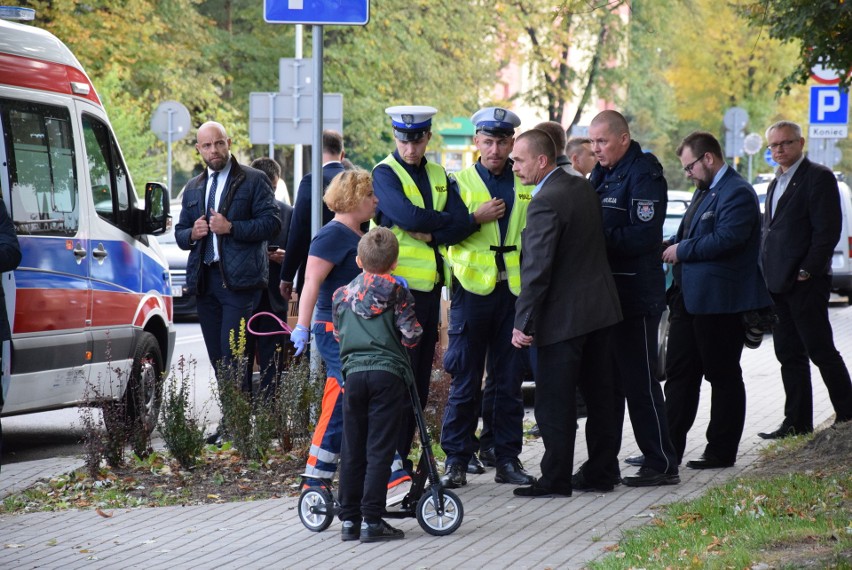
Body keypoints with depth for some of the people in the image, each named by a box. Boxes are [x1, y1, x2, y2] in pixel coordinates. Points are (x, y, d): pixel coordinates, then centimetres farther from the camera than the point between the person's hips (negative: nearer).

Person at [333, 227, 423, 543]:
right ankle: (371, 520, -6)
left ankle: (350, 519, 13)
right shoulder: (397, 292, 1)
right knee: (379, 450, -3)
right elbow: (410, 336, -3)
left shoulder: (342, 295, 10)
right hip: (388, 374, -3)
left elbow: (338, 334, 16)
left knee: (352, 450, 10)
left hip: (353, 372, 3)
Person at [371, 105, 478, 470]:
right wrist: (459, 220, -11)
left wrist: (428, 234, -15)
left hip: (430, 285, 6)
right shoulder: (385, 174, -4)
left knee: (420, 376, 8)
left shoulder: (439, 176, 14)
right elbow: (408, 216, -21)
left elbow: (462, 225, 0)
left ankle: (403, 455, 15)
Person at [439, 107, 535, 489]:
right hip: (473, 289, -2)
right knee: (465, 381, -2)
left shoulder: (525, 185, 10)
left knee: (508, 380, 6)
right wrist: (476, 217, -15)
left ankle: (507, 459, 12)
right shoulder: (461, 181, 4)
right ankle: (456, 461, 4)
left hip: (514, 290, 2)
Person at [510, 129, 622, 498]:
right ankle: (602, 465, 23)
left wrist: (523, 323, -18)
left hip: (564, 315, -9)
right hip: (600, 306, 9)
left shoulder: (545, 204, -20)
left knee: (554, 401, -2)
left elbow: (537, 269, -22)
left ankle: (555, 478, 1)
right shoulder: (584, 188, 8)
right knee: (598, 391, 16)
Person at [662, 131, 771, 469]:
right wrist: (672, 248, 3)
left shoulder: (737, 193, -13)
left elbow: (727, 239, -24)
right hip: (691, 299, 10)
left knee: (723, 377, 0)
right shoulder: (704, 191, 19)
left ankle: (721, 451, 6)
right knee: (679, 374, 9)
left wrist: (682, 250, -15)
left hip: (720, 302, -10)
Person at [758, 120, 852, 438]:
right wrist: (766, 275, 11)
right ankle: (797, 423, 11)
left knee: (821, 351, -5)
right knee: (789, 354, 8)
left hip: (805, 283, -8)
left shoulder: (818, 177, -7)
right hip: (777, 285, 8)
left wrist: (807, 271, -18)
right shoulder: (776, 183, 20)